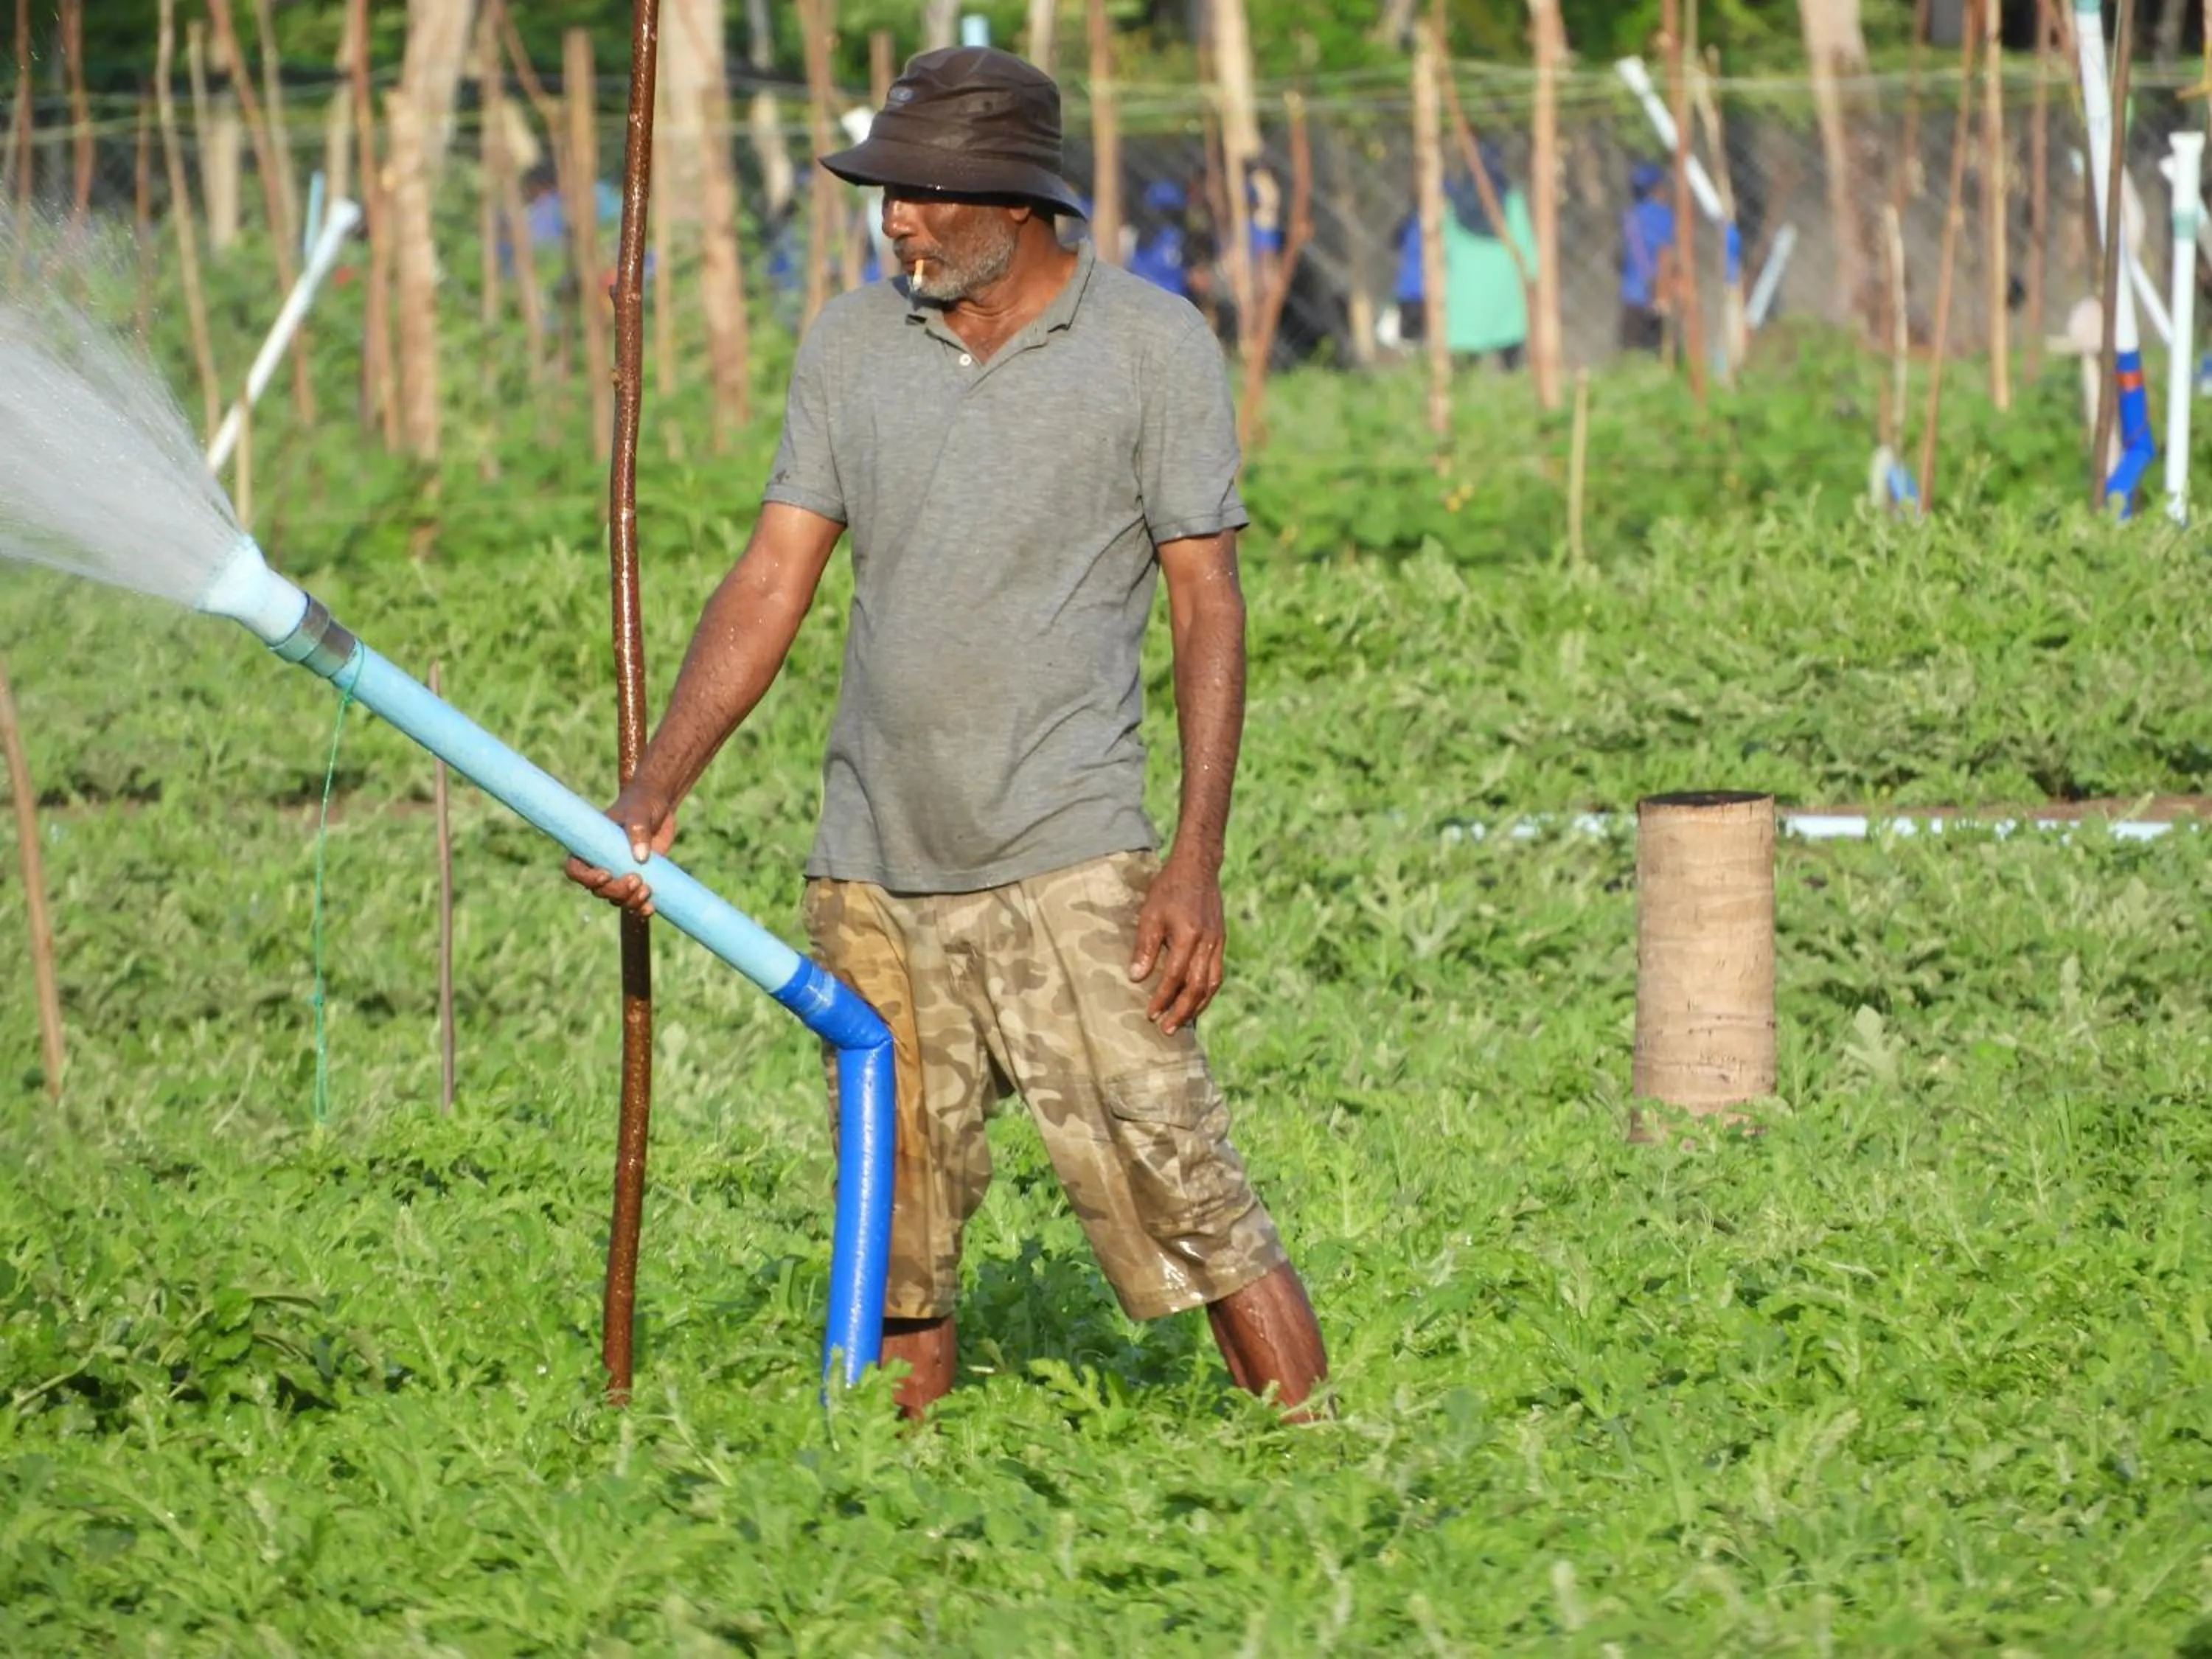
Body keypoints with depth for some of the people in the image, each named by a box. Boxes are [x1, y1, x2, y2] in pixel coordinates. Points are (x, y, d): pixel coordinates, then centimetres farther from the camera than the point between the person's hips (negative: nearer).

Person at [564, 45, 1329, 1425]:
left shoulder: (1153, 348, -1)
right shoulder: (851, 346, 10)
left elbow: (1208, 609, -2)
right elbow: (773, 583, 9)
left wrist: (1198, 861, -11)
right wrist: (657, 791, -4)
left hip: (1068, 860, -4)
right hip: (873, 872, 4)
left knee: (1184, 1190, -11)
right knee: (893, 1246, 7)